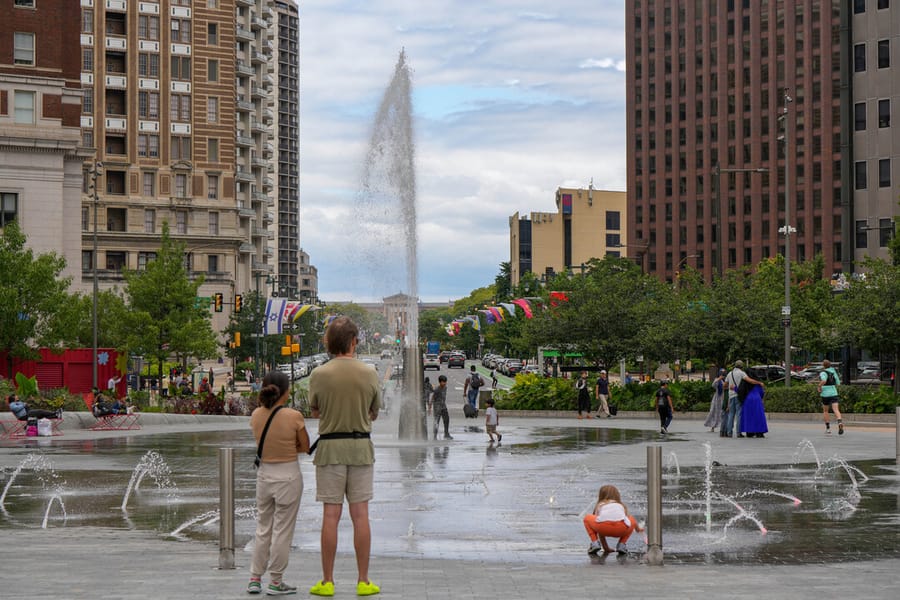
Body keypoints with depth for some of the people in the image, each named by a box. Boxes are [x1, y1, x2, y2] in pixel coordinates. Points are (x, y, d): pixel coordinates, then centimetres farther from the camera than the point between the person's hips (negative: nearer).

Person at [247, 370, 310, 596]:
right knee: (282, 530, 5)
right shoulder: (294, 417, -17)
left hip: (264, 474, 4)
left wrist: (274, 450, 5)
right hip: (288, 475, -4)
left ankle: (255, 579, 18)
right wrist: (289, 449, 4)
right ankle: (275, 582, 10)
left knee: (263, 528, 16)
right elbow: (305, 447, -6)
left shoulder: (256, 415, -4)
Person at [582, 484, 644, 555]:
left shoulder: (599, 505, 34)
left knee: (587, 518, 30)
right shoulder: (621, 506, 38)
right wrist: (638, 529, 79)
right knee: (632, 520, 36)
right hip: (621, 529, 1)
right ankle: (621, 544, 19)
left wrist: (606, 548, 43)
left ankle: (595, 542, 13)